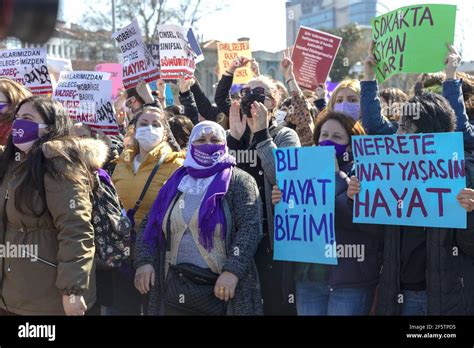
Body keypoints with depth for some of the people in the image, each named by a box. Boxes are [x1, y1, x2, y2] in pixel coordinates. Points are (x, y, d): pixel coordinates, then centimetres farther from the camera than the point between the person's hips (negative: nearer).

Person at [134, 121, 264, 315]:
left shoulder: (238, 181, -1)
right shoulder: (176, 183, 13)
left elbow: (250, 227, -13)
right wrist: (144, 261, -3)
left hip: (220, 287, -4)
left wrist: (232, 270, -23)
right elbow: (150, 225, 13)